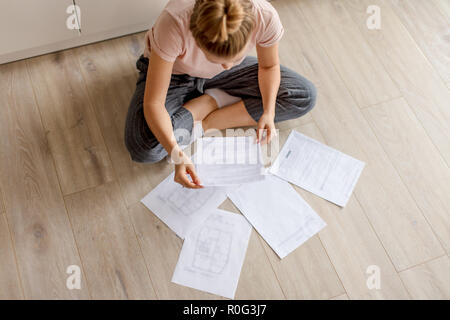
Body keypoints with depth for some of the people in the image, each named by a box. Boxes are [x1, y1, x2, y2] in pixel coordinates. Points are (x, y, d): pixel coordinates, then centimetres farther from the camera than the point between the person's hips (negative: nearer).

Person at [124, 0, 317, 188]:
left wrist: (269, 112, -27)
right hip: (173, 72, -3)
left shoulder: (265, 16, -32)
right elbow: (153, 103, -35)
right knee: (144, 147, -29)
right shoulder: (174, 24, -40)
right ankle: (214, 100, -4)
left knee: (304, 96, -14)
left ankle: (203, 123, -10)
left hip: (219, 75, 3)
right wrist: (177, 155, -46)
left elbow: (269, 67, -10)